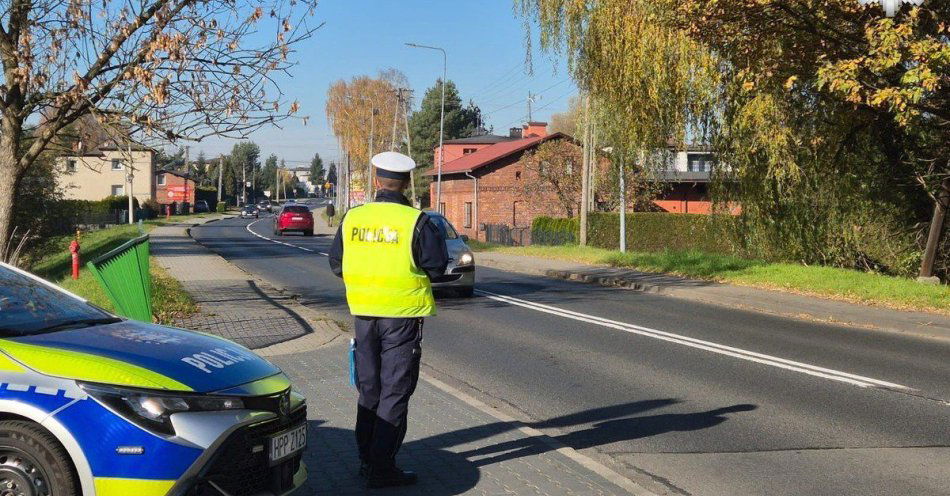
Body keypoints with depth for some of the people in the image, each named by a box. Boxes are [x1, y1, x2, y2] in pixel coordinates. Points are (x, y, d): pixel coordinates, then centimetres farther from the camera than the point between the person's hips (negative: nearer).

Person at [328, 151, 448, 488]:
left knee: (368, 388, 17)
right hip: (402, 315, -4)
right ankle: (381, 467, 4)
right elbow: (436, 267, -10)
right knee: (394, 391, 3)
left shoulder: (352, 218, 0)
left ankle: (366, 458, 26)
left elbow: (336, 264, 6)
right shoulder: (417, 222, -13)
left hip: (364, 313, 5)